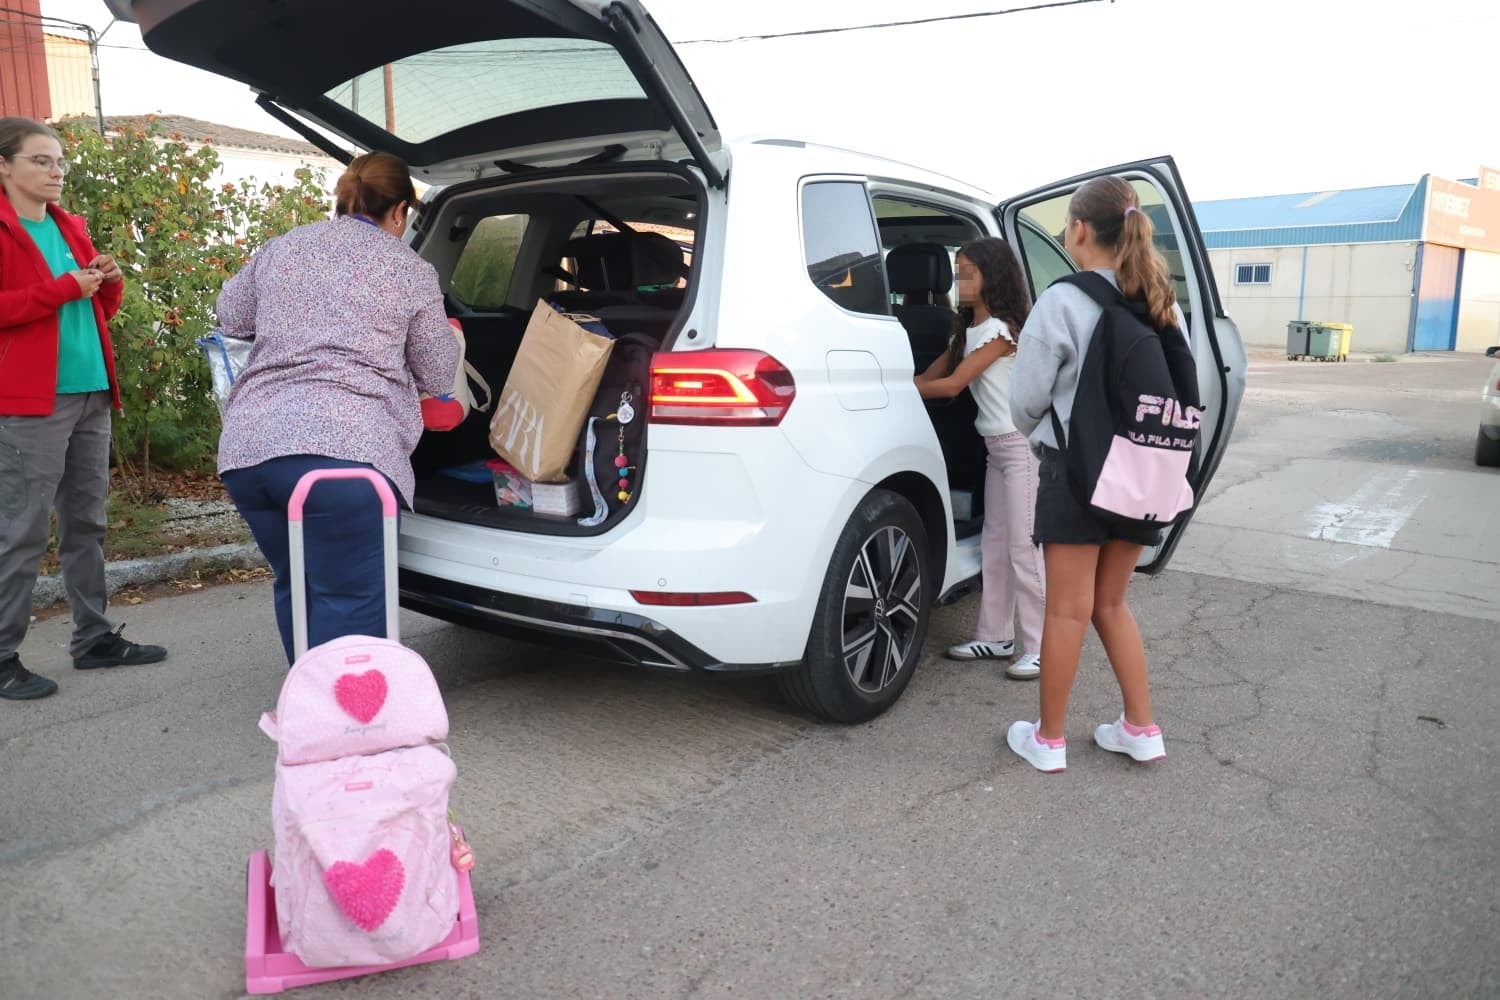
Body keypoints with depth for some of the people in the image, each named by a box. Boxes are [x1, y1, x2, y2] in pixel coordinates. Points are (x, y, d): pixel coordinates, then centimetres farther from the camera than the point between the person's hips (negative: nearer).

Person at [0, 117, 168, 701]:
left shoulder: (69, 227, 18)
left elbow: (100, 309, 22)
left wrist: (109, 283, 2)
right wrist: (64, 287, -18)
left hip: (90, 393, 8)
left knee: (86, 524, 12)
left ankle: (93, 638, 22)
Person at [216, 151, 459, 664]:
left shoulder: (282, 247, 21)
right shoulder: (412, 270, 8)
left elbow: (231, 315, 37)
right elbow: (439, 377, 15)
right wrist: (447, 336, 35)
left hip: (245, 448, 6)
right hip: (343, 451, -5)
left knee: (297, 588, 20)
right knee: (349, 602, 0)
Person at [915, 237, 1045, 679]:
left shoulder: (1001, 330, -13)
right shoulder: (967, 331, 14)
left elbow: (950, 385, -17)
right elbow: (930, 376, 9)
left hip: (1021, 445, -9)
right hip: (996, 447, 9)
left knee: (1023, 548, -7)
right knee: (995, 545, 10)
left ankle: (1039, 648, -1)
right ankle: (996, 637, 18)